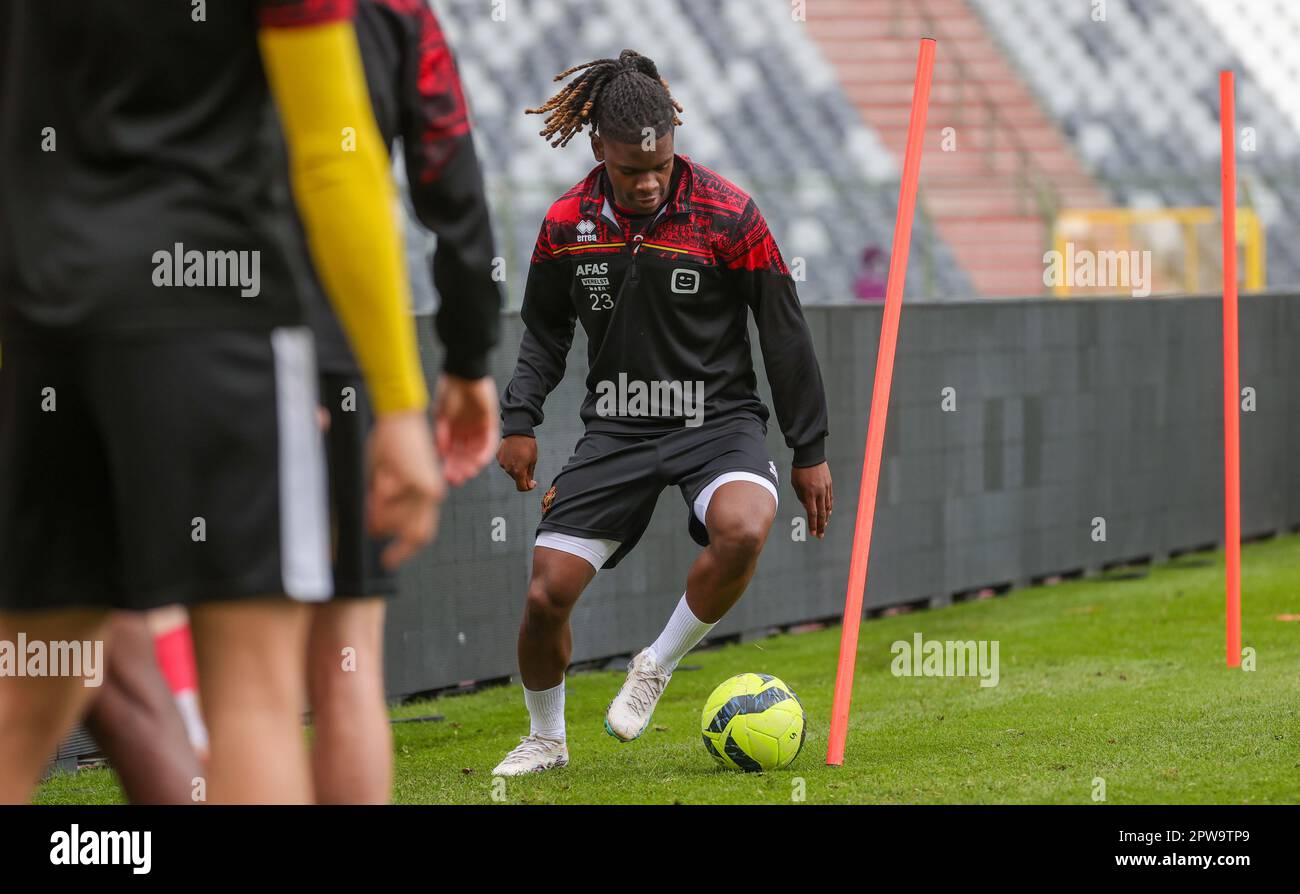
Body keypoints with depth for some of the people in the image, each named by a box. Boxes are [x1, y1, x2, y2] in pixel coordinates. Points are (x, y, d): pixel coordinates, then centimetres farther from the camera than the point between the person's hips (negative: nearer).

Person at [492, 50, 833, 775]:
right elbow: (545, 331, 15)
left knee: (743, 527, -35)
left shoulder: (728, 214, -11)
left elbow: (785, 333, -3)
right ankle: (545, 739, 21)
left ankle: (658, 667, -8)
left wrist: (811, 449, -1)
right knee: (547, 595, -8)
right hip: (617, 428, 2)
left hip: (718, 418, -2)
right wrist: (520, 419, 3)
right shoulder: (567, 224, -2)